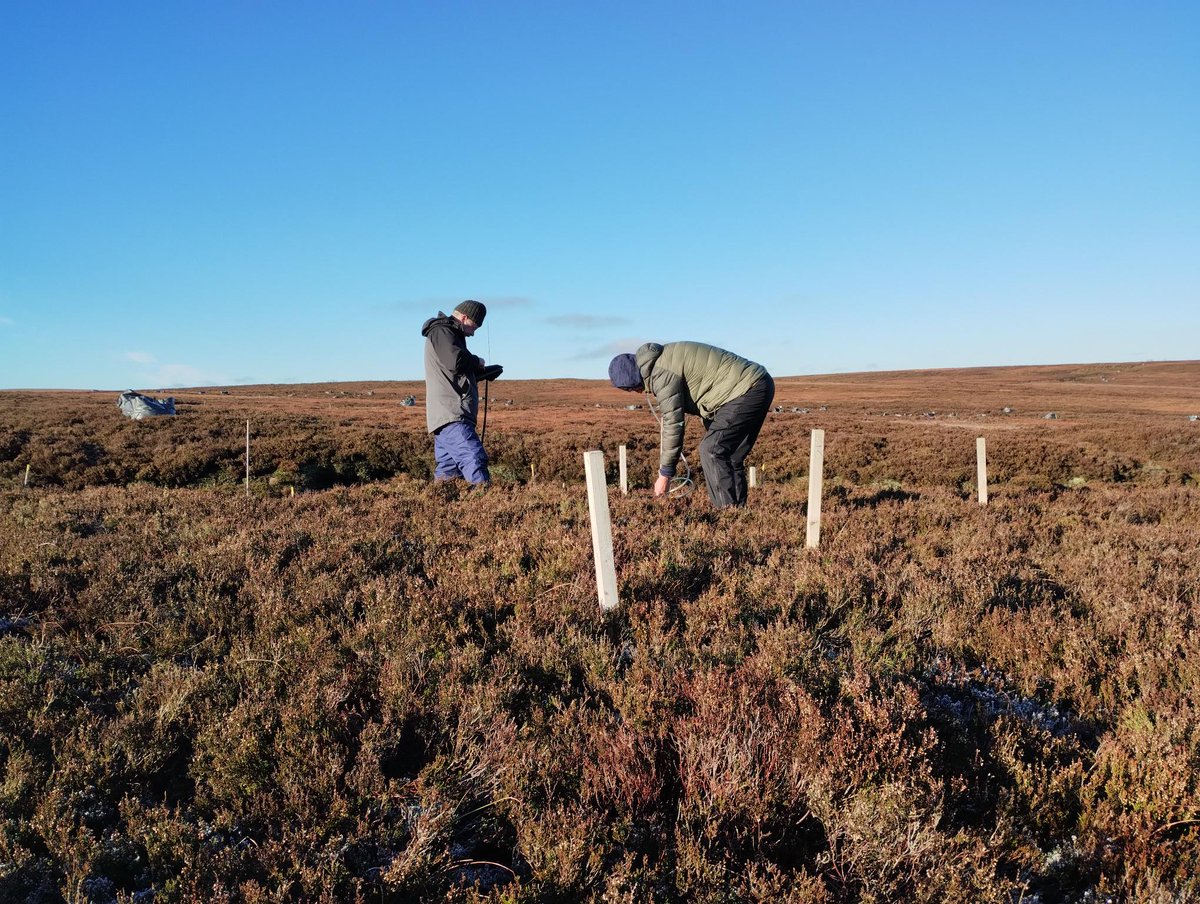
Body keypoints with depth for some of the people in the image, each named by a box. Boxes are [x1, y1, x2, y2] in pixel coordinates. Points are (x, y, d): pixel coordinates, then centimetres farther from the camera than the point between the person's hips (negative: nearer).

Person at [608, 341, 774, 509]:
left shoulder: (661, 373, -17)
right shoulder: (657, 362, 15)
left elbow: (673, 423, -18)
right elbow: (669, 414, 21)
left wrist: (665, 474, -10)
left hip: (746, 390, -10)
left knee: (711, 451, -11)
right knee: (730, 456, 13)